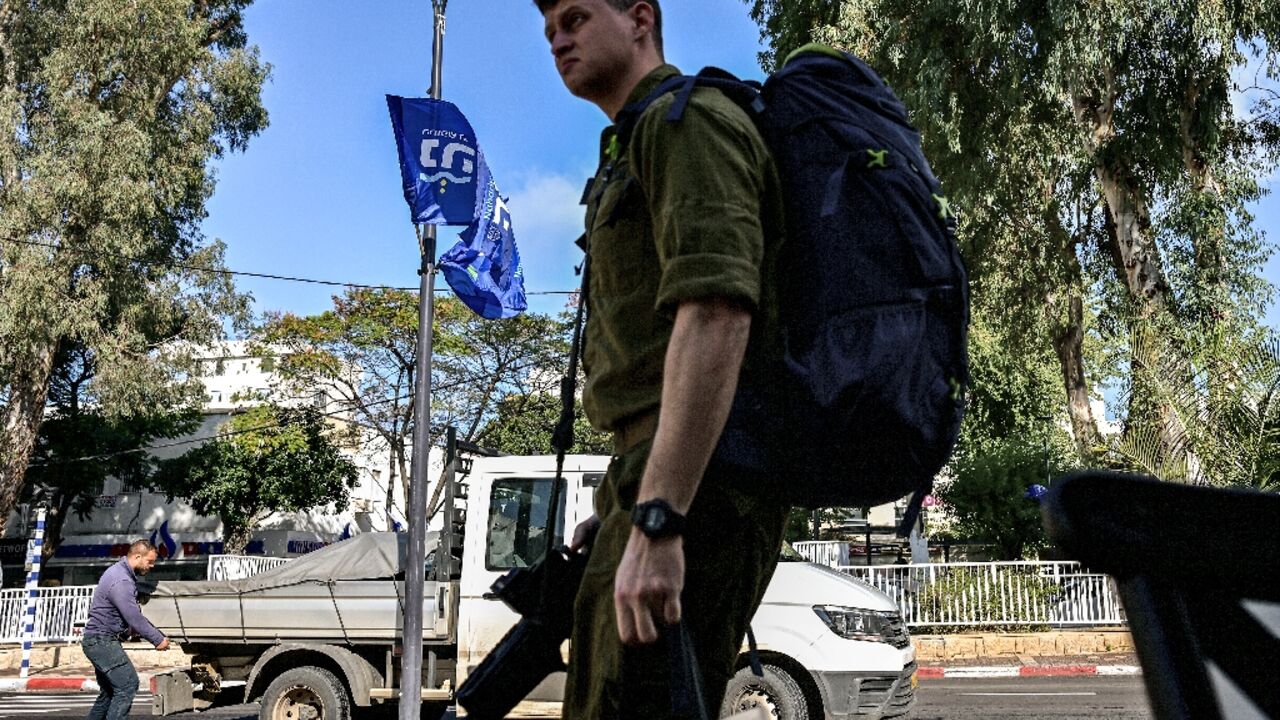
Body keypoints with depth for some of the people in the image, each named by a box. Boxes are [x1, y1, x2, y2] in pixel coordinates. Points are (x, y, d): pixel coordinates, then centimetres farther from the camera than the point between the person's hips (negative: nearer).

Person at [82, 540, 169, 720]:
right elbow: (134, 617, -21)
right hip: (102, 641, -11)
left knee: (108, 692, 16)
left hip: (101, 641, 11)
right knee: (128, 685, -13)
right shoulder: (121, 581, -21)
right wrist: (158, 639, -13)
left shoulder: (120, 572, 13)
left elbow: (133, 613, 21)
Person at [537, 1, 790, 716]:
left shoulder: (687, 119, -5)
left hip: (695, 483, -11)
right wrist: (619, 506, 29)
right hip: (659, 479, 11)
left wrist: (654, 521, -28)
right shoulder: (633, 152, 27)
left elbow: (716, 312, -21)